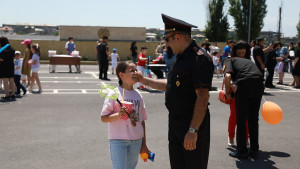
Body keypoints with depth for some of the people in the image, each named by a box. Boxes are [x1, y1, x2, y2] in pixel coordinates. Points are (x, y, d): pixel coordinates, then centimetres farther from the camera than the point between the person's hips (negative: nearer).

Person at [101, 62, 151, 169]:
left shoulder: (138, 96, 6)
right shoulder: (114, 94, -9)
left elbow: (142, 120, 11)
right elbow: (103, 118, -9)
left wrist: (143, 145, 13)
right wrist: (118, 115, -27)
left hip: (136, 141, 5)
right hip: (118, 140, -5)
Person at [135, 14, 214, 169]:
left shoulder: (200, 58, -19)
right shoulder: (180, 58, 12)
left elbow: (202, 97, -24)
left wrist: (193, 130, -27)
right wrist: (144, 80, 21)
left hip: (193, 124, -9)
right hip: (175, 122, 9)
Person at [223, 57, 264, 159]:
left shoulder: (229, 61, 17)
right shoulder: (249, 61, 35)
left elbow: (227, 76, -4)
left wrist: (228, 93, 7)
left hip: (244, 84, -5)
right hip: (259, 85, 5)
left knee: (241, 121, 7)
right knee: (254, 120, 16)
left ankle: (242, 151, 14)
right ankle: (254, 151, 22)